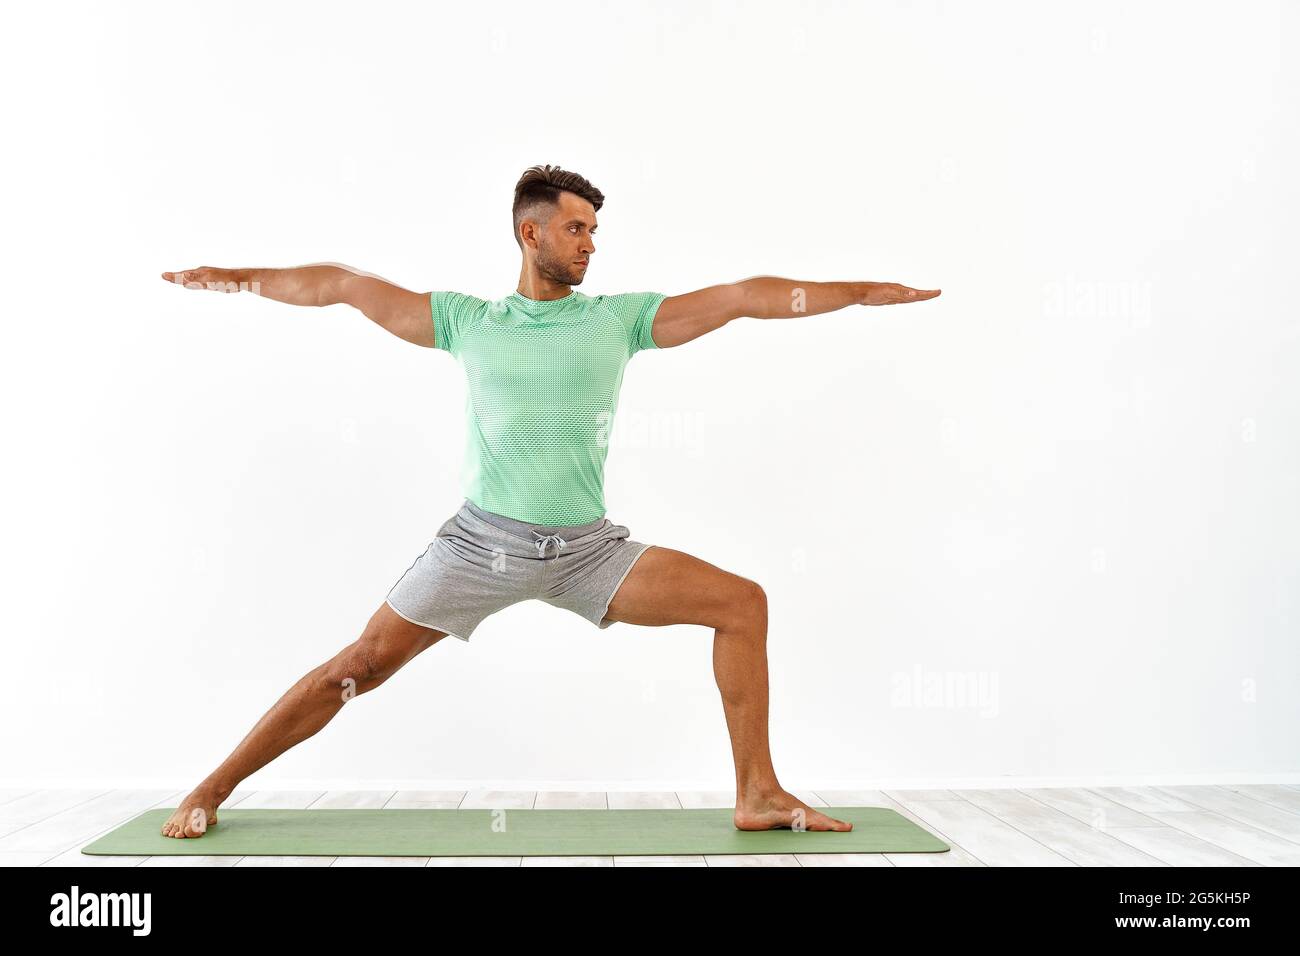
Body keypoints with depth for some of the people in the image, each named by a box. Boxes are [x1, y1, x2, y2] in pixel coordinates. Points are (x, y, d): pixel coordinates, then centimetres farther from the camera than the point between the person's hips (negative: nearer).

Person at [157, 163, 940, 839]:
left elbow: (742, 297, -1)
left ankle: (759, 794, -2)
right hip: (483, 542, -1)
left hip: (589, 550, 2)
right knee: (360, 666, -3)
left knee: (743, 602, -10)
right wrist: (232, 277, 5)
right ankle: (214, 790, 14)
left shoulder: (620, 319, 3)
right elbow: (347, 285, 7)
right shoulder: (468, 321, 2)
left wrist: (865, 291, -1)